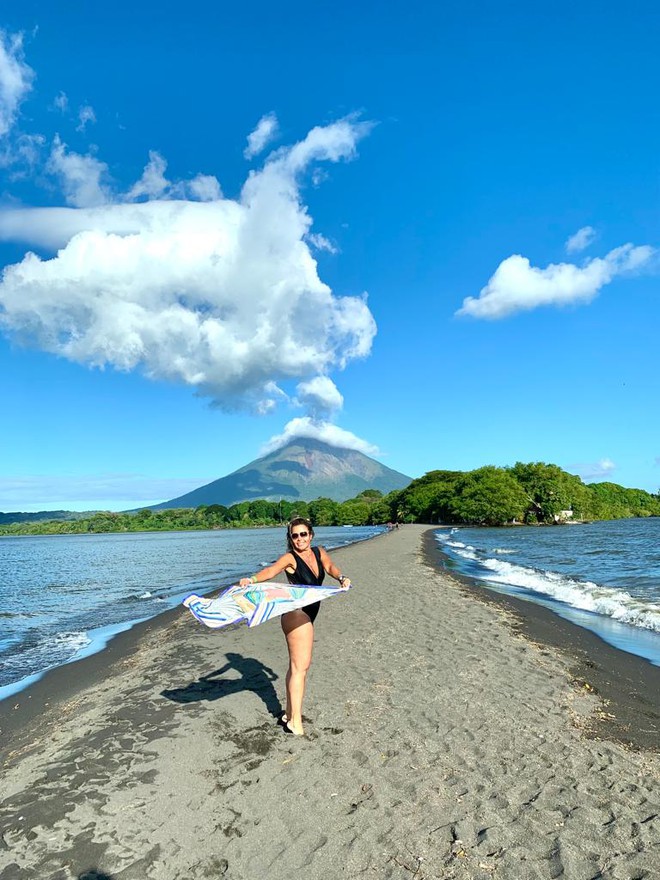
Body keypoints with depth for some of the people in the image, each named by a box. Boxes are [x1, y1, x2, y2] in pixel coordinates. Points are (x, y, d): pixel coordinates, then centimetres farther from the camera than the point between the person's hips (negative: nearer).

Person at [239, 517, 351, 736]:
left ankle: (289, 713, 29)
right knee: (301, 666, -9)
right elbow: (272, 570, -27)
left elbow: (330, 566, 3)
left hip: (308, 615, 8)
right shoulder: (290, 558, -12)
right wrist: (252, 580, -47)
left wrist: (341, 578, -20)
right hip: (297, 615, -8)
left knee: (296, 665, 16)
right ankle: (295, 721, -4)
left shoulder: (319, 552, 9)